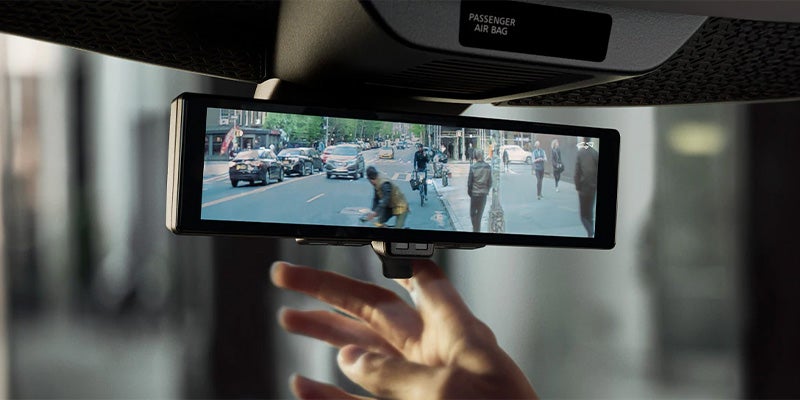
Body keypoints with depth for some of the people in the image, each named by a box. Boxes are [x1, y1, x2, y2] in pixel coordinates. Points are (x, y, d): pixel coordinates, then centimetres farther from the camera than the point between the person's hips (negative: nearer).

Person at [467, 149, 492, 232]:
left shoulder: (473, 167, -12)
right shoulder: (488, 167, -4)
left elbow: (469, 182, -8)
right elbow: (490, 182, 2)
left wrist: (469, 192, 6)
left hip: (475, 193, -3)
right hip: (484, 193, 3)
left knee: (473, 213, 7)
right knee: (480, 212, 14)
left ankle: (475, 229, -3)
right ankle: (478, 229, 20)